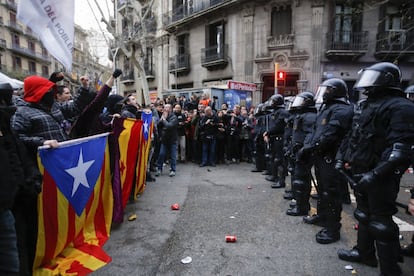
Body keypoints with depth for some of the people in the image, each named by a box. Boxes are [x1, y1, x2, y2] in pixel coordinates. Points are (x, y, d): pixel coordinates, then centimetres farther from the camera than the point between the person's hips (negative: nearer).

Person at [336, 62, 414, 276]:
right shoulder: (369, 106, 14)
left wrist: (376, 174, -30)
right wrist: (347, 161, 16)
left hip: (380, 177, -9)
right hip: (362, 173, 9)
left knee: (381, 222, 0)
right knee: (364, 215, 21)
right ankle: (364, 253, 39)